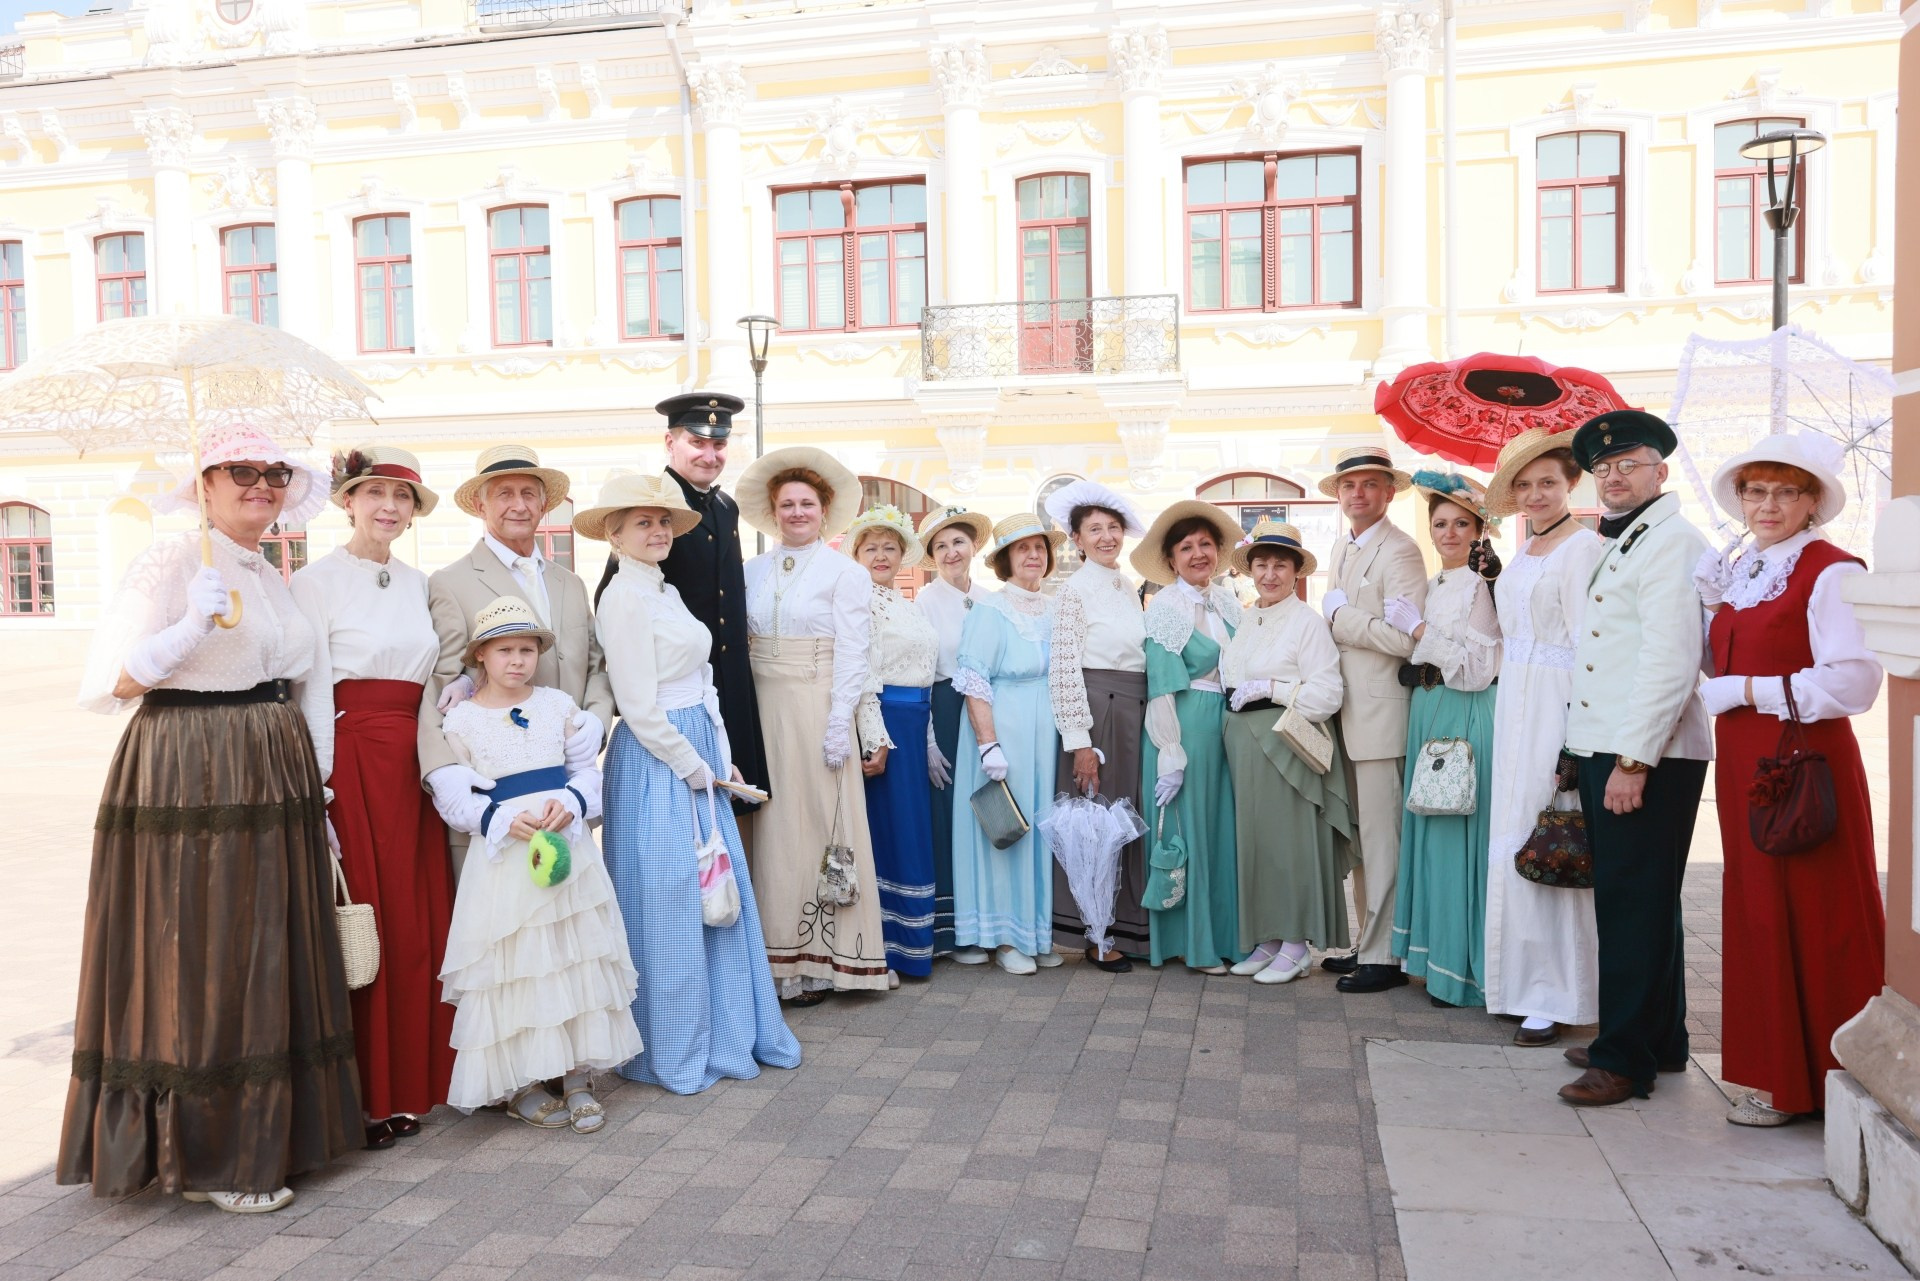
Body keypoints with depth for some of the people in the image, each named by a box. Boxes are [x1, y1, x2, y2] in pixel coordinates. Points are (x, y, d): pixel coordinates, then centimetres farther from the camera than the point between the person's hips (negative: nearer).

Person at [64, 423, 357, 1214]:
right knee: (198, 962, -1)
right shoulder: (171, 561, -7)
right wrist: (192, 625, -24)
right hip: (190, 783, -8)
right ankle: (202, 1157, 12)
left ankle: (258, 1134, 24)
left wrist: (310, 795, 20)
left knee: (264, 961, 12)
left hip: (271, 785, 8)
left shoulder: (270, 577, 16)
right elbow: (106, 685, -12)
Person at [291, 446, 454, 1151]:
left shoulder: (417, 583, 14)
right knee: (362, 923, -1)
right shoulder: (316, 581, -4)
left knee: (420, 921, 9)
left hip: (416, 760, 6)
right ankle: (365, 1094, 12)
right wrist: (324, 785, -14)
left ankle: (415, 1079, 21)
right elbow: (313, 689, -9)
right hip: (352, 756, -6)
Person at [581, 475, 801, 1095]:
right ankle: (676, 1054, 16)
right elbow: (641, 708, -18)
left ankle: (728, 1035, 27)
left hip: (699, 761, 9)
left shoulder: (665, 591, 14)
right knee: (669, 906, 1)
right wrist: (697, 768, -11)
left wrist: (721, 760, 9)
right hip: (657, 765, -9)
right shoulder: (624, 599, -14)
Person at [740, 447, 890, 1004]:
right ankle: (778, 951, 15)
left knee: (817, 823, -1)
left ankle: (817, 961, 7)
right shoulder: (754, 571, 12)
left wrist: (839, 725, -14)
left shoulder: (844, 572, -1)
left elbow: (851, 655, -6)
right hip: (762, 707, 4)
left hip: (816, 708, -4)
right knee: (772, 825, 6)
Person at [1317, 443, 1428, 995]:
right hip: (1349, 715, 9)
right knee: (1360, 838, 13)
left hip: (1381, 716, -9)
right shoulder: (1341, 550, 17)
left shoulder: (1400, 551, -10)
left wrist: (1339, 615, -13)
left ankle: (1386, 956, 5)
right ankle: (1368, 944, 22)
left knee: (1381, 840, -4)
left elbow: (1404, 637, -20)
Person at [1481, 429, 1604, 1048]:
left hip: (1556, 706, -9)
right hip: (1515, 705, 9)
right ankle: (1524, 979, 22)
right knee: (1512, 840, 11)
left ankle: (1555, 997, 6)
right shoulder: (1525, 550, 16)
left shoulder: (1583, 547, -10)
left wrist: (1578, 737, -19)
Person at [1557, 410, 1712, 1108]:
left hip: (1649, 756, -9)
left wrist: (1633, 760, -21)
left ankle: (1627, 1058, 5)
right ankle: (1659, 1038, 28)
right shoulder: (1616, 545, 20)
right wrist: (1592, 752, 14)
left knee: (1635, 904, -3)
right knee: (1629, 899, 16)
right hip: (1605, 748, 9)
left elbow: (1671, 660, -19)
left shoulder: (1672, 541, -10)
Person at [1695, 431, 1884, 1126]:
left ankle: (1817, 1080, 14)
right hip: (1742, 766, 8)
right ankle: (1777, 1074, 23)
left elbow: (1852, 681, -19)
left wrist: (1750, 690, -16)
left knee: (1815, 921, 1)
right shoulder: (1737, 574, 13)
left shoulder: (1831, 573, -10)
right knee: (1757, 914, 12)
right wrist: (1709, 595, 2)